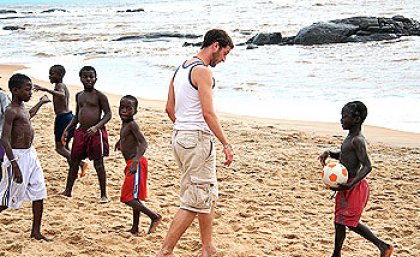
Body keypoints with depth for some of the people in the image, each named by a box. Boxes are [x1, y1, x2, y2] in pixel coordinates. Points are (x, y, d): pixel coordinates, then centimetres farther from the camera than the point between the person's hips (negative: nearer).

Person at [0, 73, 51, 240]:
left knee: (39, 194, 9)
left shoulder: (22, 106, 10)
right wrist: (14, 165, -30)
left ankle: (36, 232, 18)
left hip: (30, 154, 9)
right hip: (18, 156, -9)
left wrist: (41, 103, 50)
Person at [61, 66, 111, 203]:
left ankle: (103, 195, 5)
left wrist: (96, 127, -22)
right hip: (81, 131, 6)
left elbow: (108, 114, -9)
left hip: (96, 133, -6)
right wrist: (67, 129, 13)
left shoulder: (99, 95, -6)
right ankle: (67, 191, 23)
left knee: (98, 164, -2)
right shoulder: (79, 95, 12)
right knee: (74, 162, 11)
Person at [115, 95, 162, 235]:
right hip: (131, 164, 10)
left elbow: (143, 143, -28)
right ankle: (135, 228, 21)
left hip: (136, 164, -10)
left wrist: (135, 161, -40)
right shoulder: (125, 124, 12)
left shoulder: (132, 125, -16)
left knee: (128, 198, -11)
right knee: (134, 198, 14)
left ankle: (154, 216, -7)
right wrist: (120, 141, 55)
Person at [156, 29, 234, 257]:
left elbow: (170, 108, 18)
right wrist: (226, 144, -15)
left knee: (209, 195, 18)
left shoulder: (181, 69, 15)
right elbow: (208, 113, -19)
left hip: (180, 136, 10)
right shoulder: (203, 71, -14)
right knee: (194, 201, -5)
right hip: (198, 140, -10)